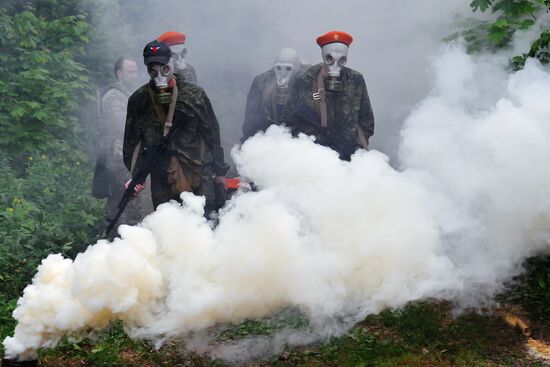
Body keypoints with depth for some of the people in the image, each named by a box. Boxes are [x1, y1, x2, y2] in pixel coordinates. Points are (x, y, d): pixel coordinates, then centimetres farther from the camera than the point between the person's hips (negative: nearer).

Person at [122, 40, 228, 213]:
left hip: (199, 177, -1)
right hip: (162, 184, 1)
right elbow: (132, 143, 10)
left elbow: (213, 135, 7)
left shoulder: (195, 95, 0)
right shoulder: (138, 101, 3)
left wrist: (219, 172, 10)